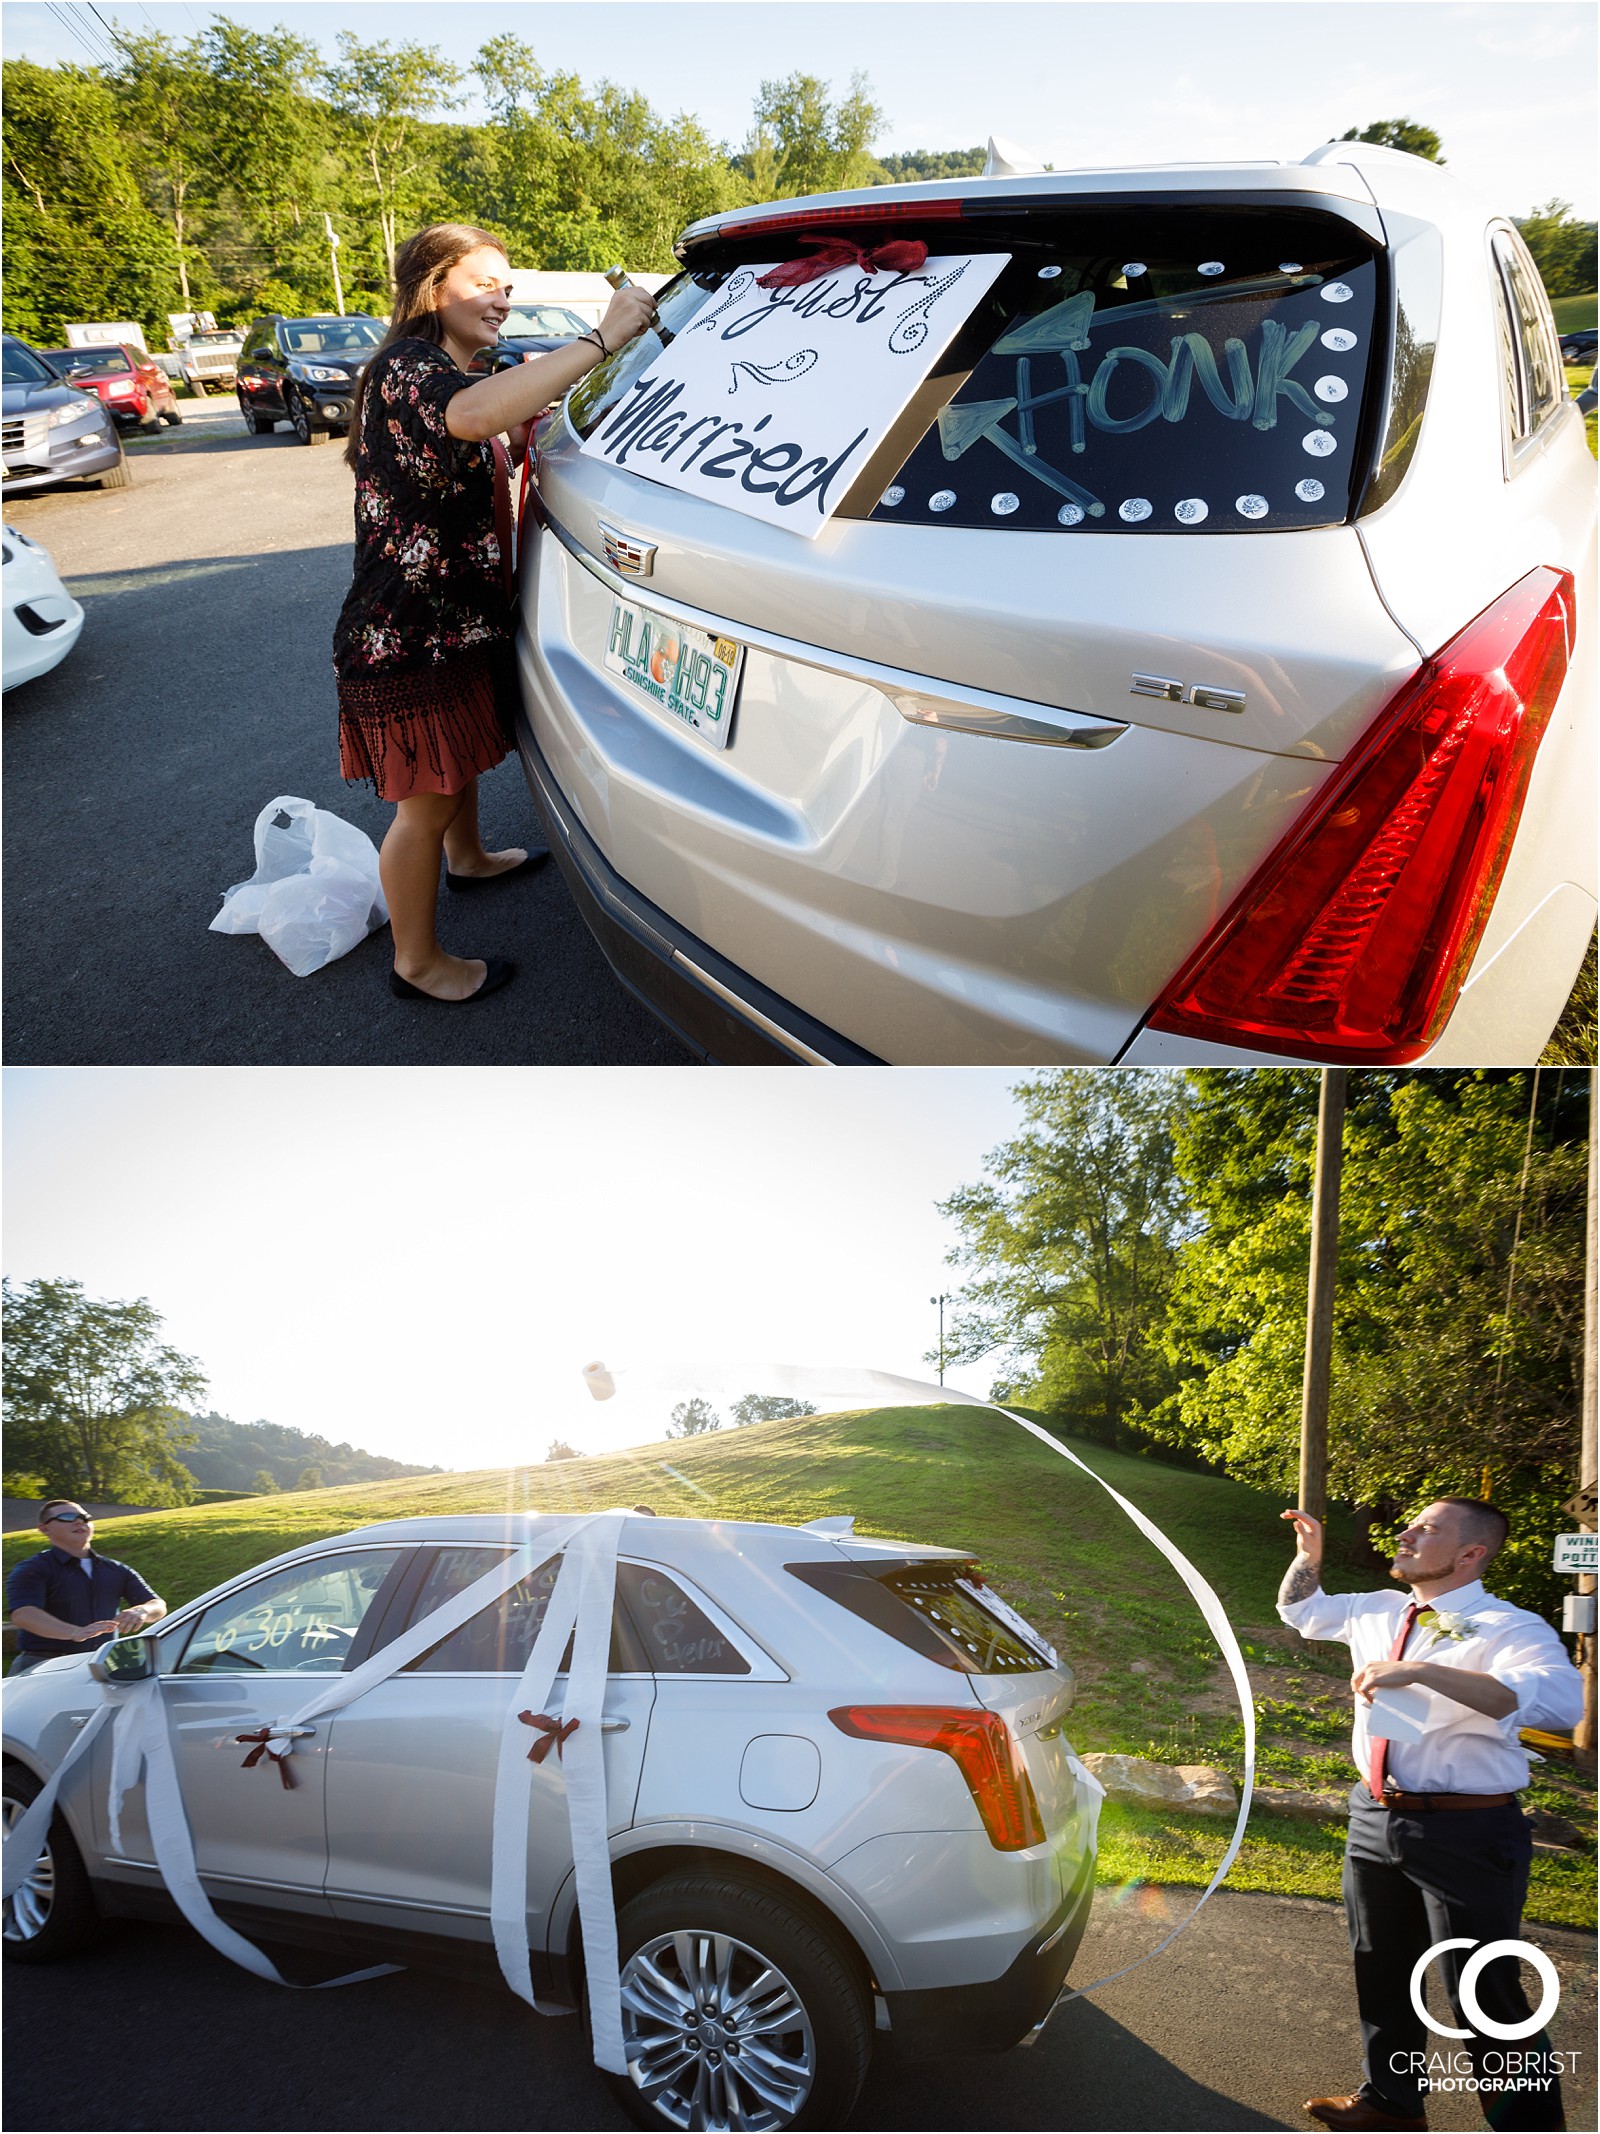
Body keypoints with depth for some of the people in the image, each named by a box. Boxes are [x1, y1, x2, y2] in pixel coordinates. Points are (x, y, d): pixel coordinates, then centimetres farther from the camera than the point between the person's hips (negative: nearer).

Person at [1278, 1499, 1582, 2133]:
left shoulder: (1509, 1630, -18)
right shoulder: (1379, 1612, 5)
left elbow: (1558, 1698, -40)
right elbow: (1300, 1609, 24)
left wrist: (1419, 1670, -44)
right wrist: (1309, 1554, 4)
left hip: (1466, 1836, -8)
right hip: (1375, 1820, 8)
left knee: (1484, 1996, 2)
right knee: (1381, 1972, 22)